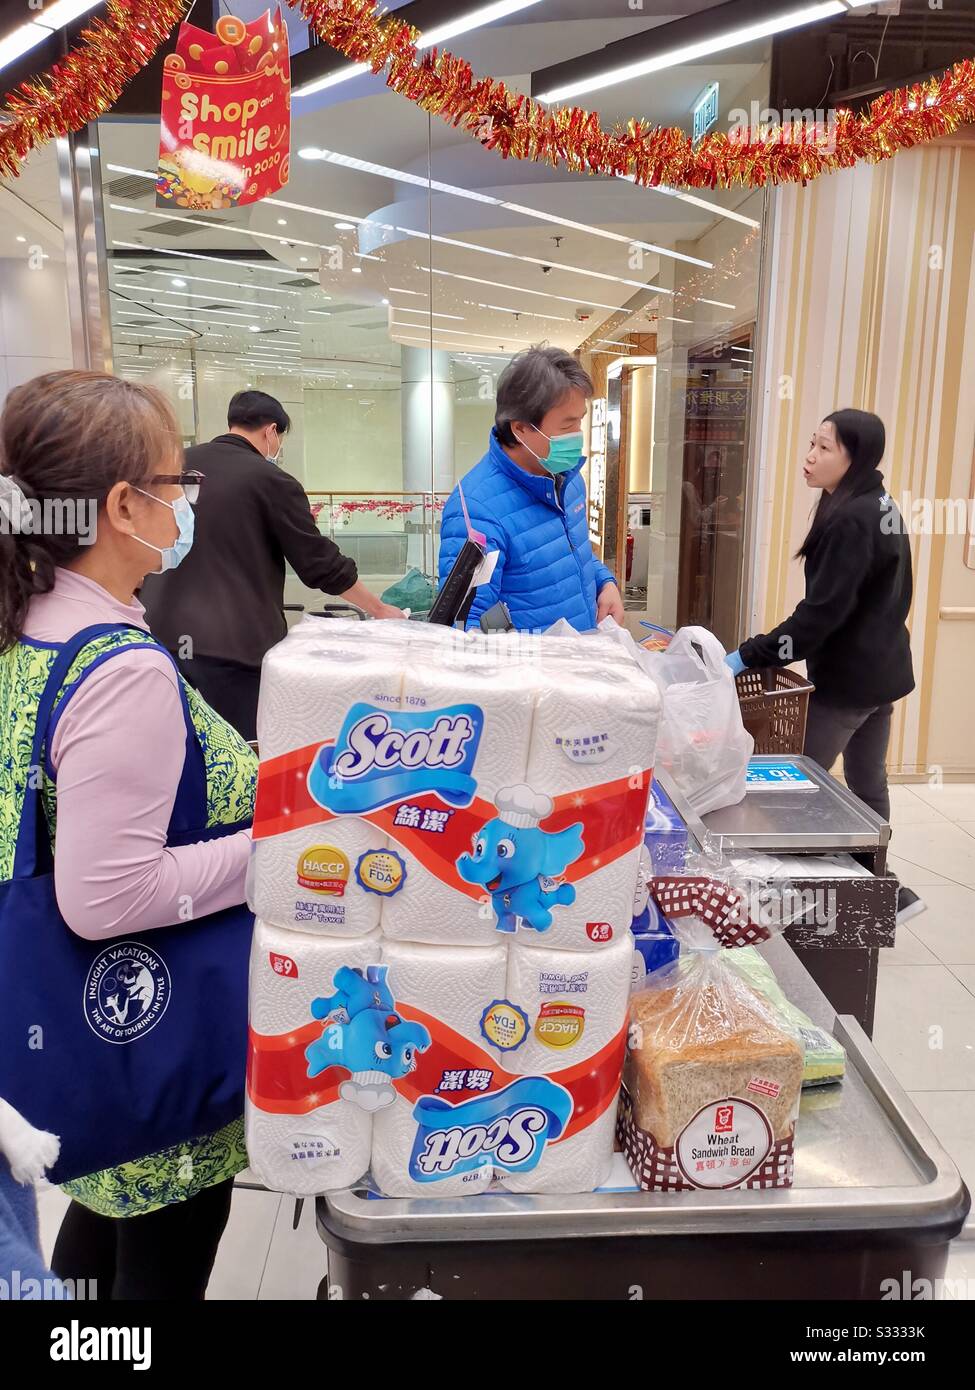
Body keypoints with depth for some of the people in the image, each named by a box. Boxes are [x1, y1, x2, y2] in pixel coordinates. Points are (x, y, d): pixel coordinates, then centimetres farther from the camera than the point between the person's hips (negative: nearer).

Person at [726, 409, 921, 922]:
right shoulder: (880, 508, 8)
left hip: (847, 677, -10)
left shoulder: (851, 519, -22)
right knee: (866, 782, 18)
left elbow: (823, 610, -26)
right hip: (882, 668, 10)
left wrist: (750, 654, -24)